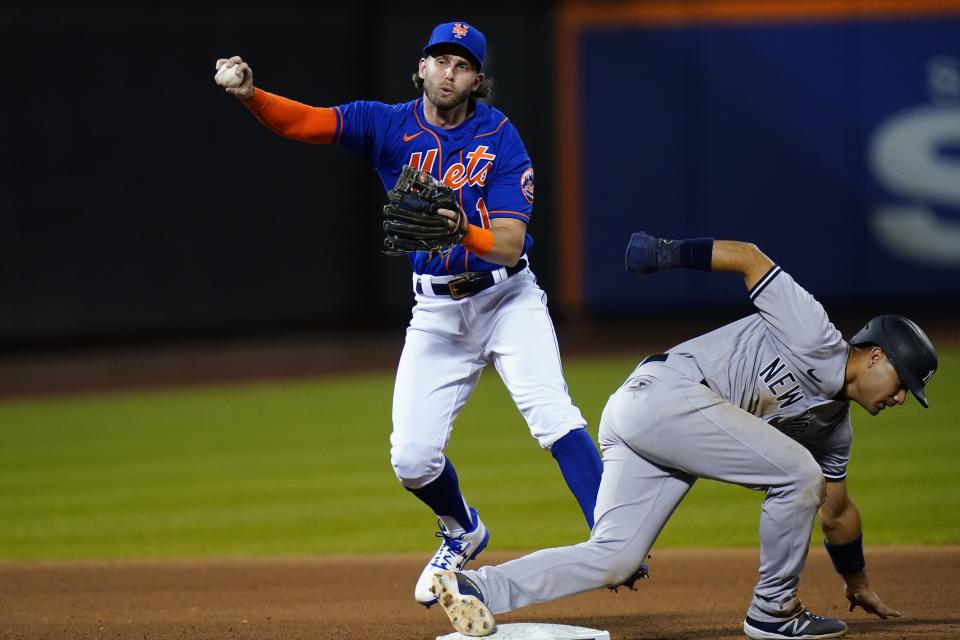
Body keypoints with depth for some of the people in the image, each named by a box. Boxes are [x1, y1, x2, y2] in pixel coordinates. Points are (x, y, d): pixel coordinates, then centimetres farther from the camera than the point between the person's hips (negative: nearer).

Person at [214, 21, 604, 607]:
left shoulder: (501, 140, -12)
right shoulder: (390, 126, -4)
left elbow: (509, 246, -18)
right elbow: (301, 121, -16)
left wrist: (463, 233, -38)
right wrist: (250, 94, -36)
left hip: (509, 298, -3)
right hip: (438, 311, 3)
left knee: (552, 415, -24)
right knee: (412, 459, -2)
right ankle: (463, 534, 30)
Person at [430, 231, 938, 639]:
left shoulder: (832, 425, 21)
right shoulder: (814, 337, -4)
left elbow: (835, 511, 34)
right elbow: (749, 258, -6)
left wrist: (858, 584, 42)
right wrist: (667, 254, -16)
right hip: (663, 392, -9)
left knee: (612, 557, -5)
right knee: (795, 472, -8)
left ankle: (479, 588, -13)